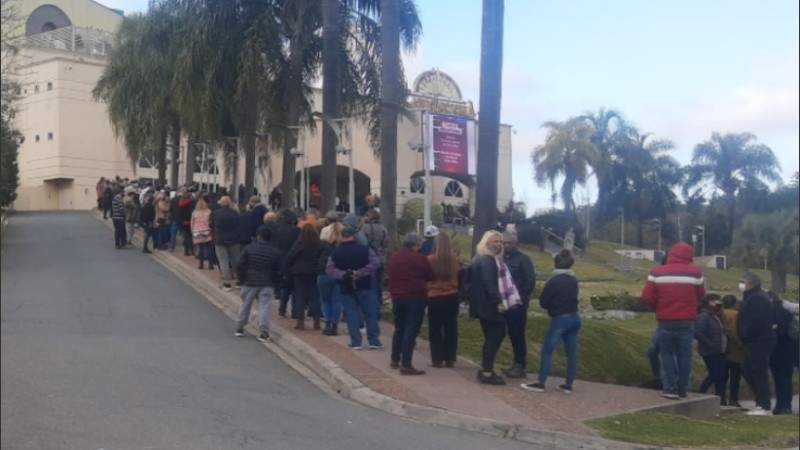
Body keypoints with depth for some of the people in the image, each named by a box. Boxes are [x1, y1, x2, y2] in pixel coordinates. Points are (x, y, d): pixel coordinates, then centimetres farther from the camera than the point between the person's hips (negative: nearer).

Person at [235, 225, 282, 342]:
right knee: (264, 307, -3)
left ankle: (239, 328, 26)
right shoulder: (276, 252, 0)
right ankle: (264, 332, -11)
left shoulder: (249, 248, -2)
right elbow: (280, 270, 1)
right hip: (267, 285, 0)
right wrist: (274, 282, 11)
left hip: (249, 283, 1)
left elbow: (239, 265, -2)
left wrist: (242, 279, 7)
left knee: (245, 306, 14)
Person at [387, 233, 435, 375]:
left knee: (399, 329, 19)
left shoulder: (393, 257, 8)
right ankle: (406, 365, -9)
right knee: (411, 331, -6)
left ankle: (395, 360, 26)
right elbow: (432, 276, -3)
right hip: (416, 298, -6)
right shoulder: (419, 258, -11)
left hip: (397, 297, 6)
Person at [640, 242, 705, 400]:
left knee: (667, 354, 11)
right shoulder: (695, 272, -4)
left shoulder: (657, 272, -6)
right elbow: (700, 295, 8)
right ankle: (682, 389, 13)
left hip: (665, 320, 0)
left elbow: (646, 297, -9)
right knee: (684, 355, 11)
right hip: (686, 321, 0)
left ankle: (671, 388, 2)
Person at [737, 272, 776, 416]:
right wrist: (744, 336, 14)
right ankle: (762, 402, 19)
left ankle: (765, 407, -3)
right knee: (747, 371, 14)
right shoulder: (752, 297, 19)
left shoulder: (757, 298, -16)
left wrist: (745, 336, -15)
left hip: (759, 342, -11)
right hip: (755, 342, 11)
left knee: (759, 373, -7)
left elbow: (756, 322, -25)